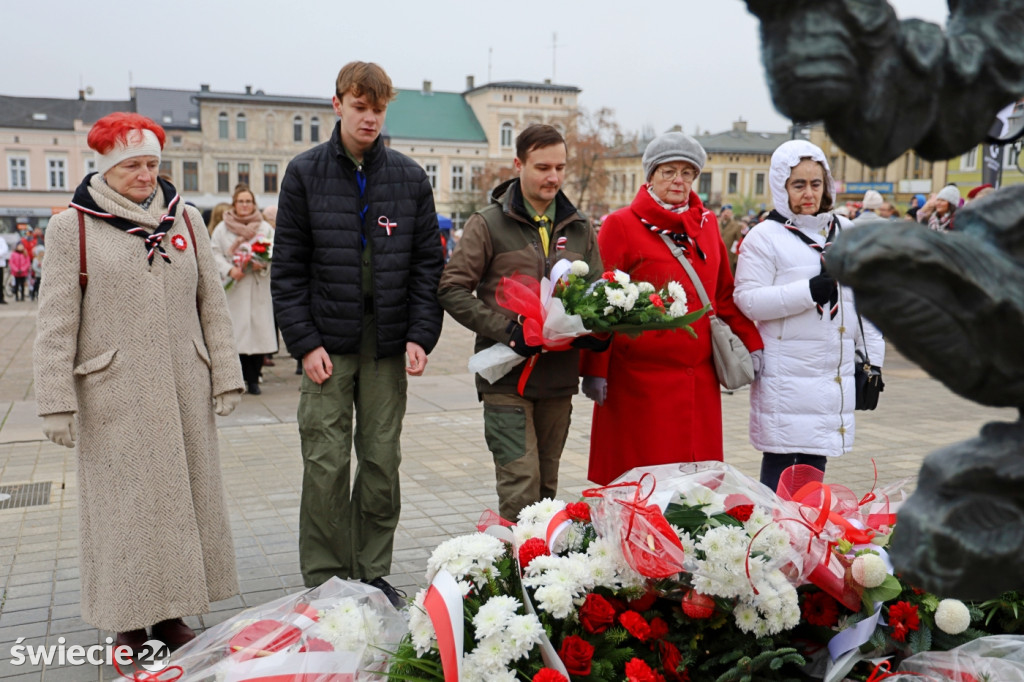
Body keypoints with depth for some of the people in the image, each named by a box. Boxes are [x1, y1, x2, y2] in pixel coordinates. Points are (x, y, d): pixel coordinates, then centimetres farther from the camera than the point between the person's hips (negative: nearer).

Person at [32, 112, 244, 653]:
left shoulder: (186, 220, 9)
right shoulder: (72, 226, -1)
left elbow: (212, 305, 9)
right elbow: (56, 323, -3)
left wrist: (225, 376, 5)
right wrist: (57, 402, -7)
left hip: (184, 391, 3)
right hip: (115, 396, -3)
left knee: (184, 496, 8)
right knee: (123, 503, 4)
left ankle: (173, 613, 23)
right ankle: (129, 621, 19)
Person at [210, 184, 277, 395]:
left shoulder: (265, 228, 11)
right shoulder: (222, 229, 8)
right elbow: (215, 253, 2)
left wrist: (263, 263, -14)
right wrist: (229, 270, -14)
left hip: (259, 289, 1)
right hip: (233, 289, -1)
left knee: (259, 330, -1)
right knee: (236, 333, -3)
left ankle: (253, 379, 9)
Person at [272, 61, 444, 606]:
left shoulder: (409, 177, 6)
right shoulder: (305, 173, 1)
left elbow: (428, 263, 6)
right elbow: (288, 267, 0)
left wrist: (421, 335, -4)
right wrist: (305, 341, -8)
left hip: (388, 345, 2)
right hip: (327, 342, -2)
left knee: (383, 460, 7)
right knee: (326, 464, 0)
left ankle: (373, 571, 21)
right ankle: (326, 579, 14)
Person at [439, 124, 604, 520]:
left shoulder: (579, 228, 12)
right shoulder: (488, 224, -2)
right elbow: (452, 289, -6)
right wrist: (505, 329, -18)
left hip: (559, 376, 5)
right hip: (506, 375, -5)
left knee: (546, 484, 14)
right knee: (521, 483, -10)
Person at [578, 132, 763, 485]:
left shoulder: (707, 223, 14)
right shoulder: (621, 225, -2)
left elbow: (724, 293, 18)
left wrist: (751, 343, 12)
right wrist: (594, 369, -9)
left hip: (699, 377, 5)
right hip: (639, 378, -5)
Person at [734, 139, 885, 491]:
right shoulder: (765, 236, -3)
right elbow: (748, 300, -11)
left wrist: (873, 361, 13)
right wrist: (808, 291, -18)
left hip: (835, 373, 5)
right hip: (785, 376, -5)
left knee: (815, 467, 11)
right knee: (779, 466, -2)